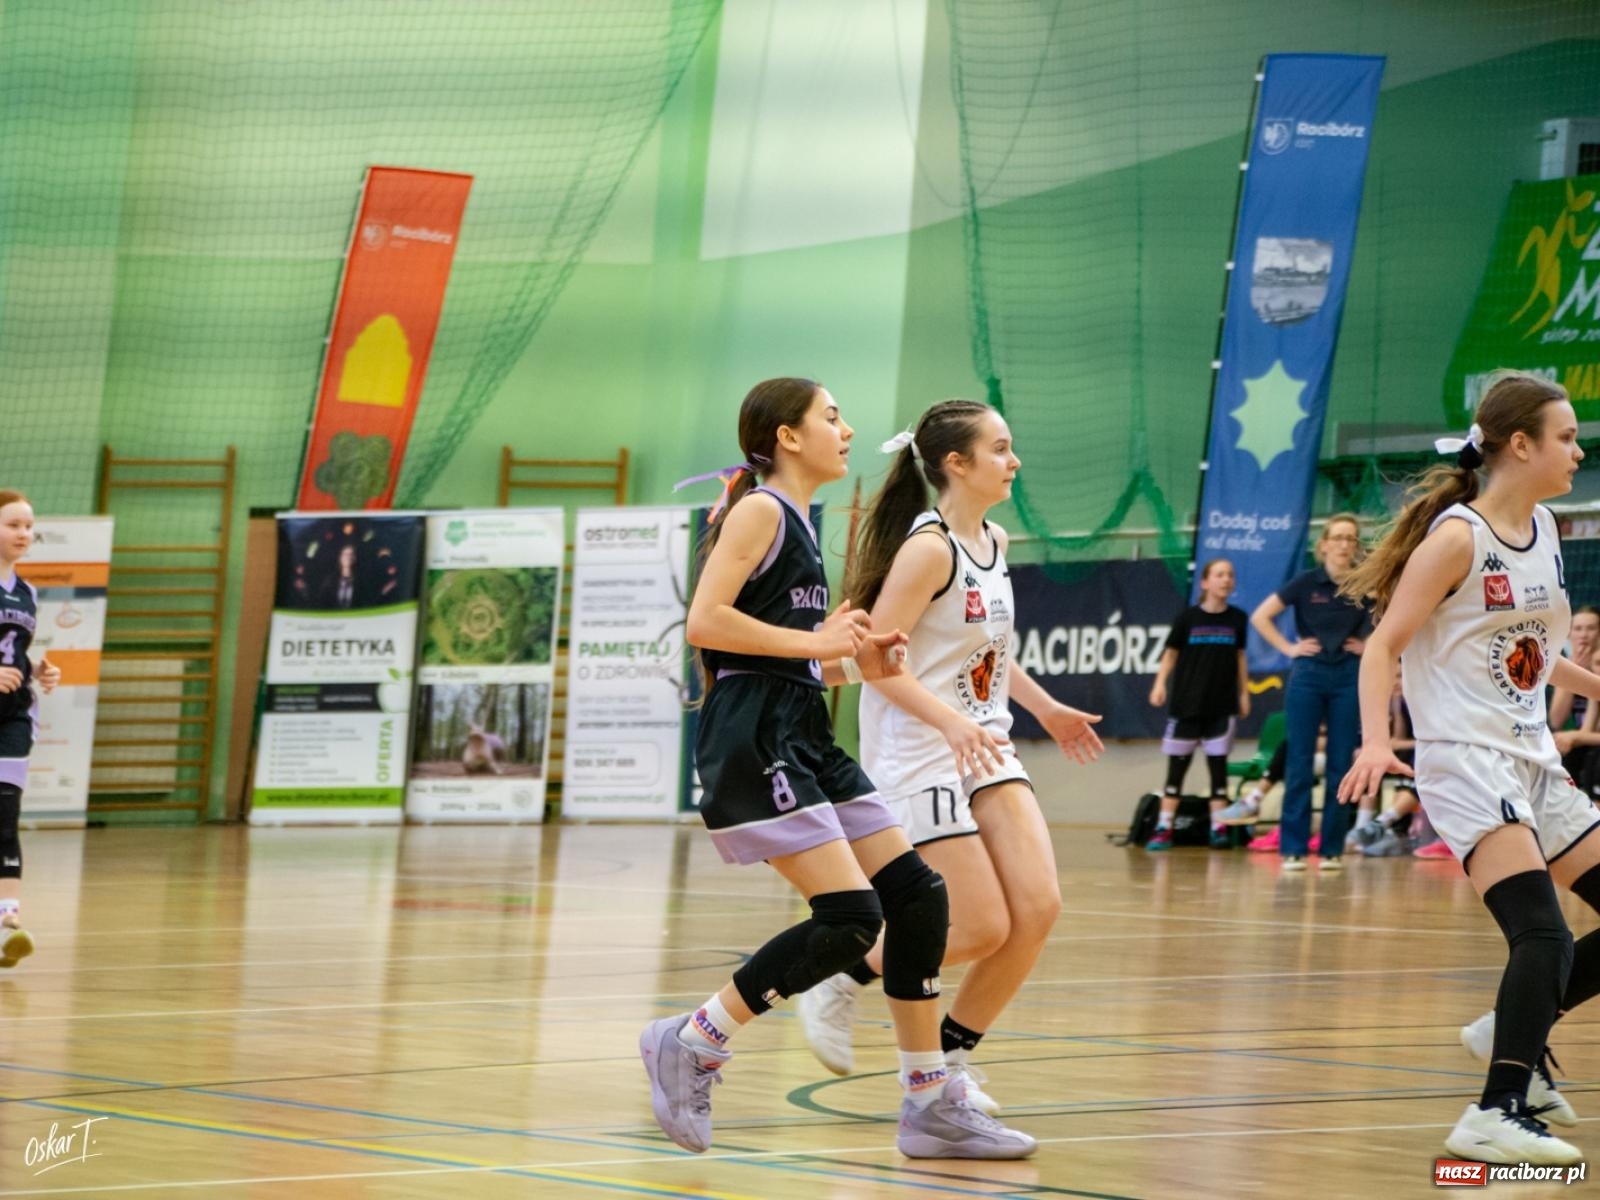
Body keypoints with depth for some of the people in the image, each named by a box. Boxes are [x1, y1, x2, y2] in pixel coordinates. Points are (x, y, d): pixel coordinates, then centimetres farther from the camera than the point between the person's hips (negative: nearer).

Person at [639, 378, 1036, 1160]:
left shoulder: (797, 524, 21)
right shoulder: (759, 510, -7)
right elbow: (704, 622, -19)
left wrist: (857, 662, 7)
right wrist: (814, 641, -16)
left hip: (803, 739, 10)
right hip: (753, 737, -10)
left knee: (917, 896, 4)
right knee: (851, 917, -17)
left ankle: (930, 1105, 10)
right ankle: (691, 1045, -4)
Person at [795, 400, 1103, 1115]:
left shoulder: (993, 542, 10)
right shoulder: (929, 548, -17)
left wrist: (1044, 708, 29)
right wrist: (952, 721, -31)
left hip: (984, 750, 8)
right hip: (919, 758, -8)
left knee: (1039, 907, -6)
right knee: (983, 928, -9)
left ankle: (950, 1056, 10)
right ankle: (838, 986, 13)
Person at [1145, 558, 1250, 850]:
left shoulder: (1237, 619, 3)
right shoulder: (1188, 617, -3)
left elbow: (1240, 658, 11)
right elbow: (1170, 653, 2)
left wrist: (1244, 694, 9)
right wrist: (1160, 683, -10)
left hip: (1222, 705, 1)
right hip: (1186, 703, -1)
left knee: (1218, 765, 2)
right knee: (1177, 766, 2)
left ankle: (1219, 828, 5)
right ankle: (1164, 828, 4)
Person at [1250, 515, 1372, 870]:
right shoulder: (1306, 583, -2)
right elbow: (1260, 617, 1)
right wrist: (1288, 648, -4)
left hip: (1349, 678, 1)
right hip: (1308, 676, -1)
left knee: (1340, 767, 2)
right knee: (1299, 766, -3)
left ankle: (1332, 850, 8)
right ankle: (1293, 849, 0)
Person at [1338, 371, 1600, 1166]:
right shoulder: (1458, 537, -13)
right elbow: (1384, 647, -15)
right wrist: (1375, 743, -28)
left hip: (1533, 763, 9)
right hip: (1467, 764, -9)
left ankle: (1516, 1029, 23)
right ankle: (1497, 1114, -20)